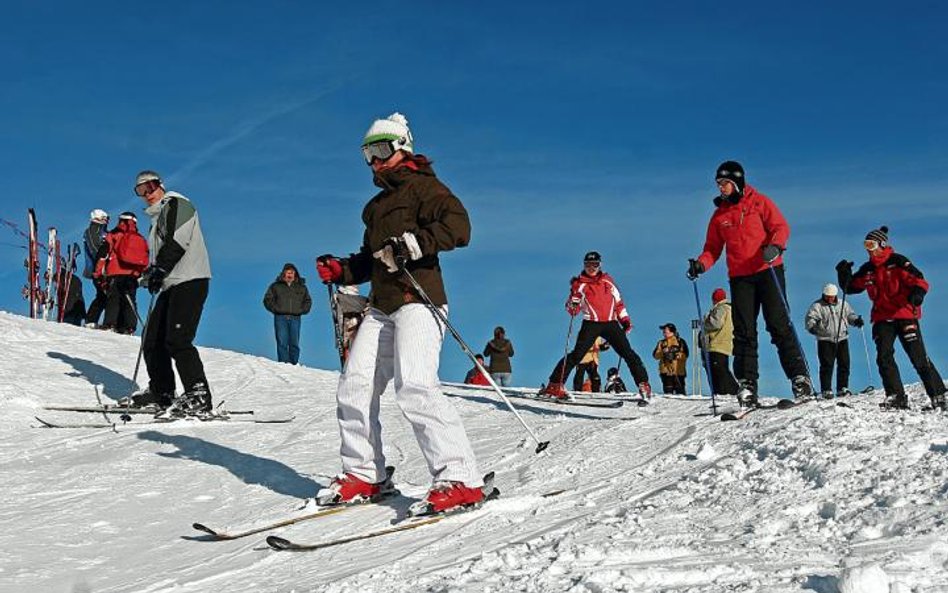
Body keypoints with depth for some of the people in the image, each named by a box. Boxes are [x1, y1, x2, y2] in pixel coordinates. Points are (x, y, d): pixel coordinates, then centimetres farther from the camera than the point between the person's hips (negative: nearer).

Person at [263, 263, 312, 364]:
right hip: (280, 318, -2)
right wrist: (276, 309, -4)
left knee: (294, 343, 0)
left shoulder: (301, 288, 16)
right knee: (282, 343, -8)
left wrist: (301, 310, 3)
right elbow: (268, 299, 9)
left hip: (295, 318, 2)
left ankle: (294, 364, 4)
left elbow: (308, 301, 20)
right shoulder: (276, 286, 10)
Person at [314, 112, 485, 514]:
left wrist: (410, 245, -24)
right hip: (381, 307, 9)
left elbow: (458, 227, -14)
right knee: (354, 386, 0)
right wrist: (340, 270, 13)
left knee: (414, 386, -23)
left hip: (418, 300, -9)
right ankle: (364, 475, 10)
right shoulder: (377, 204, 28)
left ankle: (460, 479, -24)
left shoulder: (423, 186, 3)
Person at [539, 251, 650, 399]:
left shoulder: (607, 280, 15)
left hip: (611, 323, 3)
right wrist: (573, 306, -21)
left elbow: (618, 301, 23)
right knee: (577, 354, -14)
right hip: (591, 324, -3)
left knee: (628, 353, -2)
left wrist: (624, 319, 16)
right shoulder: (579, 283, 5)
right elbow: (571, 309, 2)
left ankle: (643, 384, 5)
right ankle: (555, 385, -14)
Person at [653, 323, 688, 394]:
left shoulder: (680, 342, 5)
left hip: (678, 371, -2)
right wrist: (663, 353, -15)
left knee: (680, 391, -6)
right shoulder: (661, 343, 13)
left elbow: (685, 355, -4)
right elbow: (656, 355, 2)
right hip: (666, 371, 3)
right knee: (668, 391, 1)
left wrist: (677, 355, -20)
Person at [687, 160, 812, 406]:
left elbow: (781, 227, -3)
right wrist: (701, 263, -6)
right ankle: (747, 385, -2)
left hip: (768, 270, -4)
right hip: (739, 277, 4)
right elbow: (713, 248, 15)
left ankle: (800, 377, -7)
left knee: (779, 325, -9)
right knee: (744, 332, -1)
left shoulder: (759, 202, 4)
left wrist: (775, 246, -24)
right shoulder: (719, 215, 15)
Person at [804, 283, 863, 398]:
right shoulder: (817, 306, 0)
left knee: (844, 364, 4)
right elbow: (810, 318, -10)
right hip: (825, 340, -4)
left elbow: (850, 315, 18)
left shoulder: (842, 304, 13)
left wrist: (856, 320, -4)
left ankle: (842, 388, 13)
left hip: (842, 338, 4)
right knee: (827, 366, -7)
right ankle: (826, 390, -3)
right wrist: (812, 326, -30)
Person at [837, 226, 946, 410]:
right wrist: (844, 274, -1)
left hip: (904, 315, -5)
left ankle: (938, 395, 3)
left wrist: (917, 293, -32)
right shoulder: (867, 270, 13)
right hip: (882, 319, 5)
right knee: (884, 357, -10)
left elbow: (919, 281, -10)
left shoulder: (897, 262, -3)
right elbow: (851, 287, 19)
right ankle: (896, 396, -7)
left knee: (918, 357, -6)